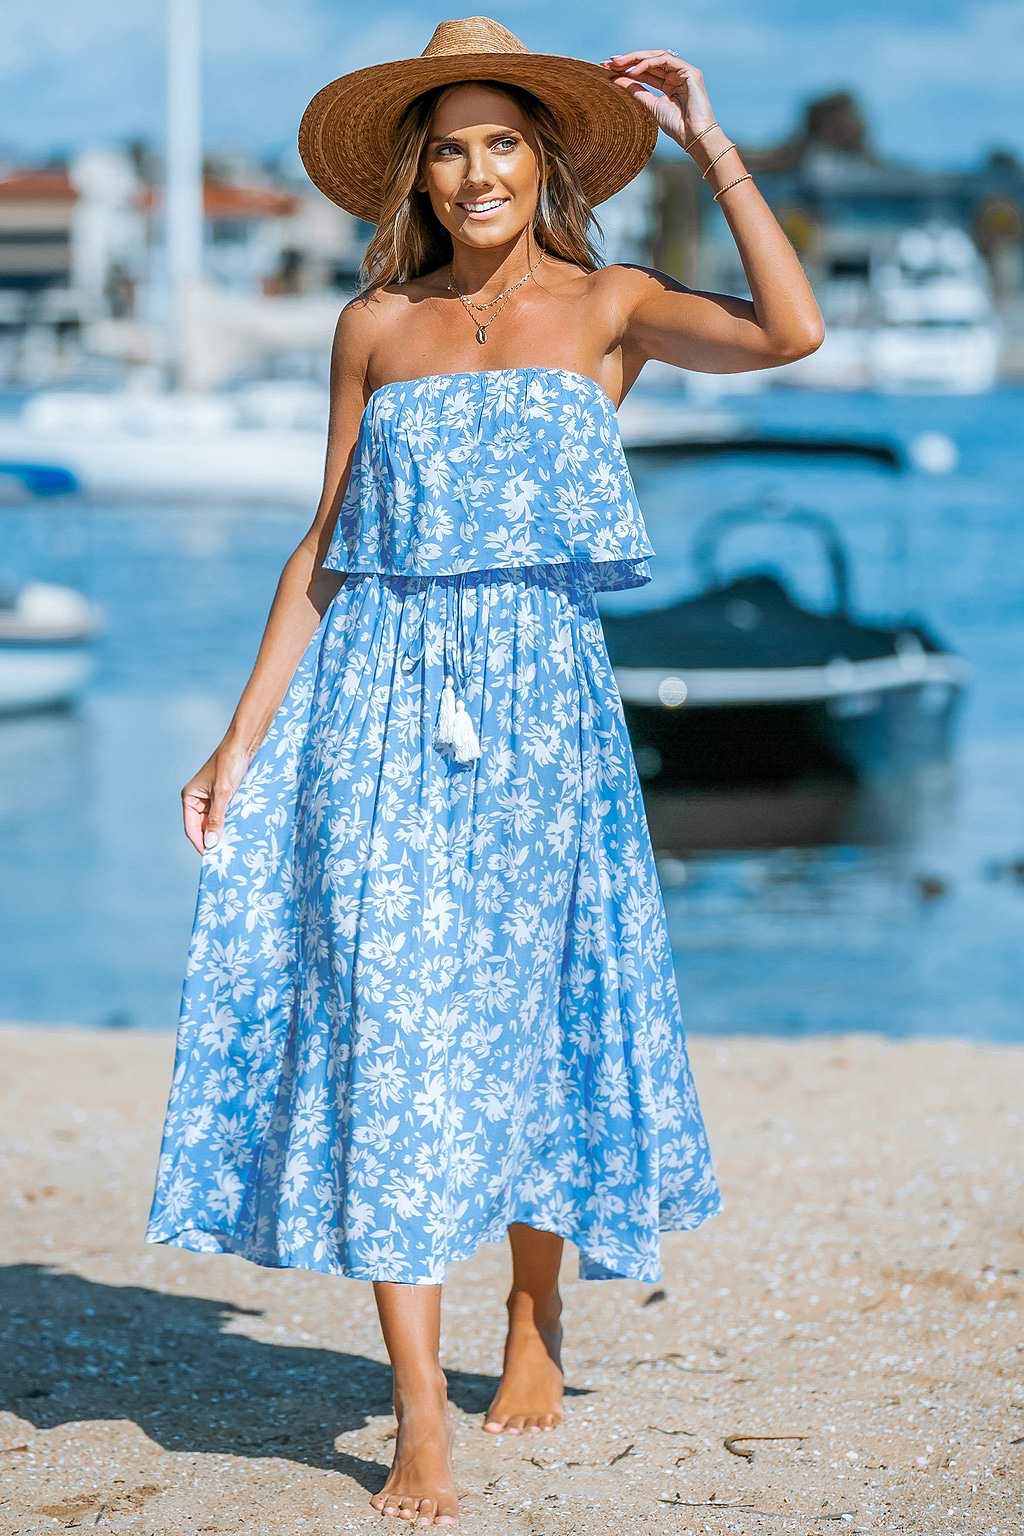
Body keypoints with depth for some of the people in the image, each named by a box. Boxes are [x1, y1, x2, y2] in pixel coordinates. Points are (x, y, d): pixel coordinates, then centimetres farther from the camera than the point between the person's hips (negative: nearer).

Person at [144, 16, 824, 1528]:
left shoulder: (608, 307, 4)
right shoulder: (377, 327, 7)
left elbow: (789, 330, -15)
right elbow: (325, 549, 10)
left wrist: (709, 141, -10)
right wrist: (243, 736, 5)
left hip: (540, 697, 0)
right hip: (380, 696, 1)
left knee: (532, 1002, 8)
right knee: (388, 1016, -8)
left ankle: (537, 1322, 33)